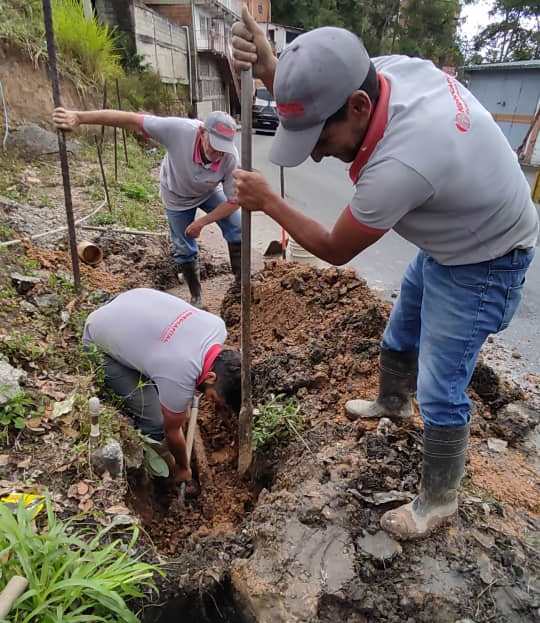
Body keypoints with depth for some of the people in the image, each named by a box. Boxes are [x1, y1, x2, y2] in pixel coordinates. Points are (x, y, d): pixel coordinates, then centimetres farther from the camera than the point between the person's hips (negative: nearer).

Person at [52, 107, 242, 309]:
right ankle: (196, 297, 24)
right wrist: (79, 117, -45)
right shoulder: (178, 129, -41)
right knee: (184, 249, 4)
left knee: (237, 233, -13)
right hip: (177, 196, -1)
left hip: (210, 193, 1)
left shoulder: (231, 159, -36)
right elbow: (130, 119, -39)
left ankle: (241, 283, 7)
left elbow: (233, 201, -24)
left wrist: (201, 223, -24)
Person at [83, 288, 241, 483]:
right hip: (100, 345, -7)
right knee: (154, 425, -9)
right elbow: (172, 432, -14)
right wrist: (182, 468, 6)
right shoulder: (179, 378, -35)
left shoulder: (218, 325, -17)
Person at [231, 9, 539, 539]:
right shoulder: (391, 68, -17)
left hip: (483, 267, -8)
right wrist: (268, 68, -23)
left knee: (439, 393, -1)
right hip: (445, 245, 9)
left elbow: (334, 250, -26)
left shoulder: (399, 164, -42)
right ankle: (392, 404, 53)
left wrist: (267, 202, -16)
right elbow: (312, 107, -2)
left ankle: (438, 501, 23)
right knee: (398, 340, 23)